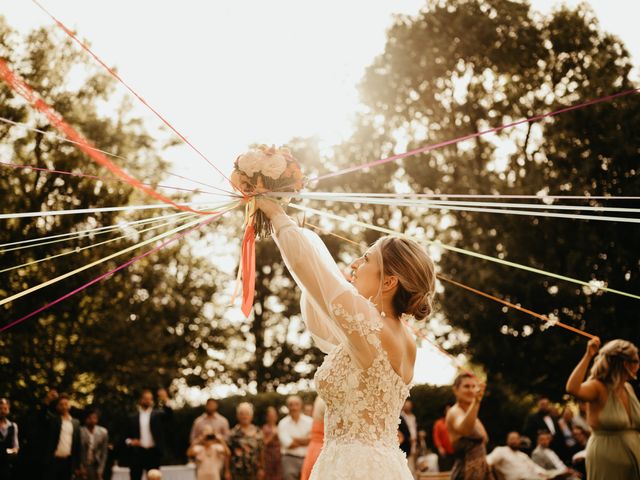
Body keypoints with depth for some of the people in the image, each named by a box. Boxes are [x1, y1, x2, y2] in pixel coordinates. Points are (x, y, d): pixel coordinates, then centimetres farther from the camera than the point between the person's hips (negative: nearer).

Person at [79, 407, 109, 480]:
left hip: (96, 466, 3)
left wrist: (100, 470, -2)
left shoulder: (103, 432, 0)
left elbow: (104, 453, 4)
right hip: (83, 466, -3)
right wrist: (80, 468, -7)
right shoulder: (80, 431, -11)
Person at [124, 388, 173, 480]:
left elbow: (169, 415, -11)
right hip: (137, 453, 1)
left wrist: (165, 402, -28)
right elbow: (126, 436, 15)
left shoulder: (158, 415, 9)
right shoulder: (133, 418, 12)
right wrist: (130, 442, -7)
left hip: (153, 453, -1)